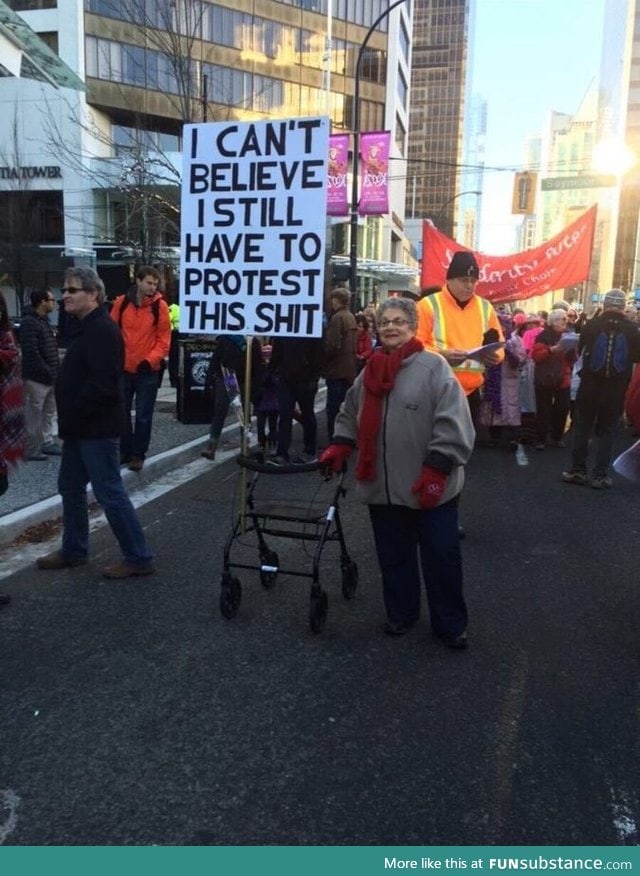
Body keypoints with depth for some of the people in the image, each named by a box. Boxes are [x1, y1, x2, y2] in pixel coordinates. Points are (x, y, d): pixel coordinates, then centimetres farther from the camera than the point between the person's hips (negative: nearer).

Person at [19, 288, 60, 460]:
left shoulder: (44, 320, 17)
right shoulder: (29, 322, -15)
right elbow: (30, 352, -23)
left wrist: (53, 372, 13)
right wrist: (46, 372, -21)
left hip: (49, 377, 10)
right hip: (36, 378, -10)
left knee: (49, 413, 17)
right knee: (34, 415, -2)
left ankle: (47, 442, 28)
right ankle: (32, 450, 4)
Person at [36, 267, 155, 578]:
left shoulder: (102, 331, -19)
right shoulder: (86, 328, 15)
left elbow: (101, 385, -27)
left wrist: (70, 419, -19)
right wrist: (68, 420, 12)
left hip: (97, 428, -11)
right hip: (82, 427, 11)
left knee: (110, 493, -4)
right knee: (70, 487, 18)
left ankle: (139, 558, 6)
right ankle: (73, 551, 33)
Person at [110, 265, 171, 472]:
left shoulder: (160, 306, -5)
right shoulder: (121, 302, 1)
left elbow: (164, 338, -4)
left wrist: (151, 360, -15)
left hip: (148, 370, -3)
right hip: (123, 368, 3)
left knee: (143, 415, 4)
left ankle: (138, 454, 17)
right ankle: (125, 451, 26)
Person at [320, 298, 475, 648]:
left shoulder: (433, 366, -9)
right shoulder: (370, 371, 10)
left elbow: (453, 424, -14)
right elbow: (350, 414, 21)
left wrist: (436, 470, -18)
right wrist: (339, 447, 6)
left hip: (429, 487, -5)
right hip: (383, 486, 5)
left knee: (440, 557, 6)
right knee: (393, 556, 16)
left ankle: (451, 624, 24)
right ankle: (400, 613, 36)